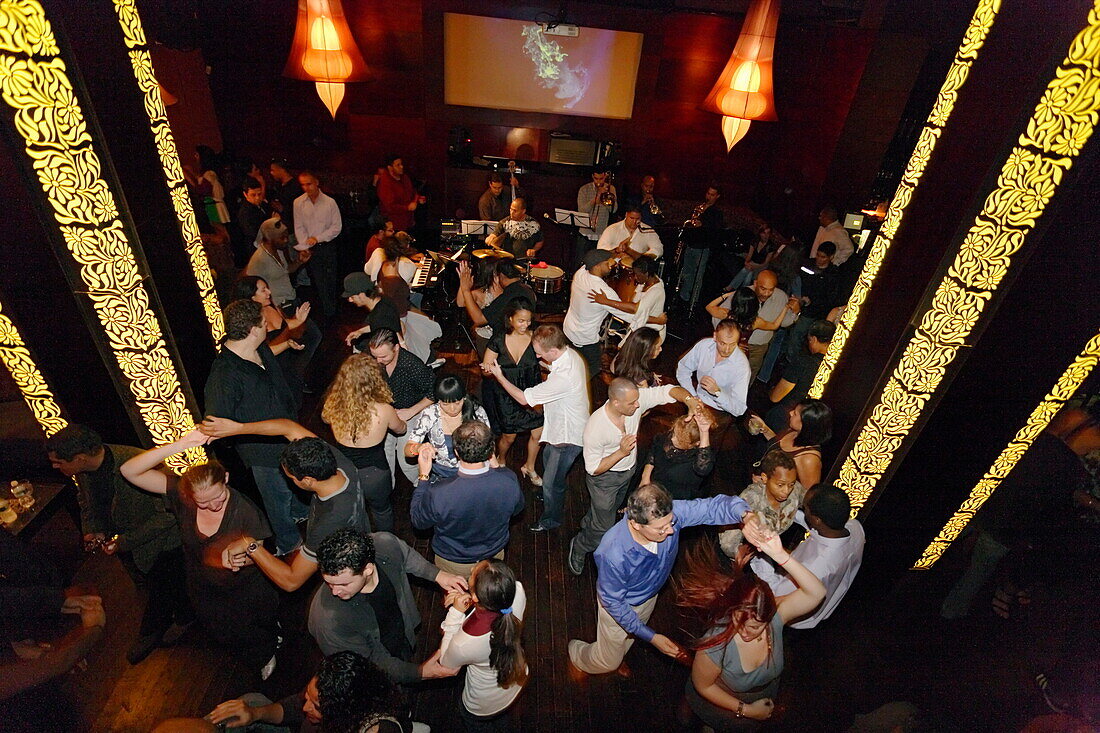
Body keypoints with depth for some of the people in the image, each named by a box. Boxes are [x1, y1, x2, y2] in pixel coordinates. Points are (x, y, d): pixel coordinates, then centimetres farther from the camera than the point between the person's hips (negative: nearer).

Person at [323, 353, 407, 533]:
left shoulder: (333, 405, -22)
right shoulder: (383, 411, -29)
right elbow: (400, 429, -4)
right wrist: (395, 417, 18)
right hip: (374, 475, -2)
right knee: (382, 511, 28)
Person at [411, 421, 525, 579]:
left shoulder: (438, 494, -39)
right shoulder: (509, 481, -32)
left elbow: (418, 521, -16)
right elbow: (517, 508, -7)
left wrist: (423, 475, -12)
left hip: (454, 566, -2)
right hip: (494, 557, 2)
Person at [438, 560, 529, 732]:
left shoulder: (465, 642, -46)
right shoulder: (517, 591, -37)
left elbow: (445, 662, -19)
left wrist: (455, 613, -27)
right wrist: (464, 597, -22)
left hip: (484, 707, -4)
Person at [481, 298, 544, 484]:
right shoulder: (498, 342, -9)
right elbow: (485, 368, -3)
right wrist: (488, 369, -26)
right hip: (505, 396, -1)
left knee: (538, 432, 3)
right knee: (509, 436, 8)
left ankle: (529, 467, 33)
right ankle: (501, 461, 44)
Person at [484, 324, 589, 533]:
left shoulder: (563, 377, -41)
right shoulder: (570, 353, -12)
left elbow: (524, 398, -28)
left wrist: (499, 376, -19)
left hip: (567, 437, -10)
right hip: (561, 426, 10)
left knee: (551, 481, 12)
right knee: (547, 458, 33)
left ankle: (551, 519, 39)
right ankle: (552, 496, 60)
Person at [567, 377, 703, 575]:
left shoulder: (636, 399, -28)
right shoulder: (595, 427, -38)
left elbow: (669, 390, -25)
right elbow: (593, 469, -27)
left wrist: (690, 401, -44)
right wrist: (621, 452, -38)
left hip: (628, 470, 6)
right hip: (604, 477, -6)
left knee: (611, 508, 32)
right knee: (604, 527, 7)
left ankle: (588, 524, 63)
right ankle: (579, 547, 38)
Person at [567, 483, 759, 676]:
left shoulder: (669, 513, -36)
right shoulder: (612, 553, -44)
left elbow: (716, 505, -29)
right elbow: (613, 602, -27)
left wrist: (745, 516, -50)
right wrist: (651, 637, -24)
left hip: (650, 595, 5)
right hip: (619, 605, -4)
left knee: (627, 642, 33)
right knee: (609, 662, 20)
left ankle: (617, 660, 66)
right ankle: (576, 651, 51)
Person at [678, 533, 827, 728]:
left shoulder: (774, 615, -36)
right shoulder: (715, 647, -42)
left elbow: (816, 593, -48)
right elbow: (702, 686, -24)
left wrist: (781, 555, -60)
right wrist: (745, 710, -18)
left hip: (766, 693, 4)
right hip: (722, 702, -4)